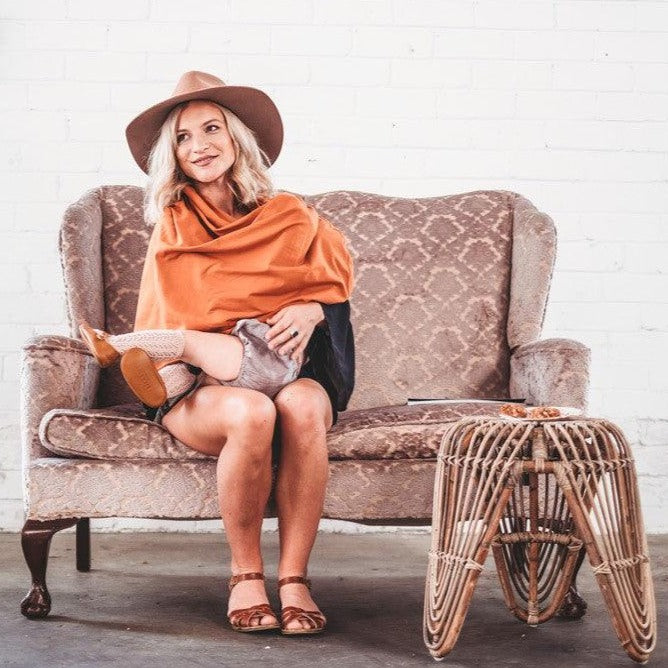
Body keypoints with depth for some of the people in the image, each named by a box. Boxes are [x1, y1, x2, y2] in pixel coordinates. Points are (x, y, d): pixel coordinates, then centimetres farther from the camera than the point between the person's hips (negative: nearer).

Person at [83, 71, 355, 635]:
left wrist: (309, 310, -10)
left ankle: (295, 579, -28)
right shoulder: (173, 232, 7)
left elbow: (336, 279, 13)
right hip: (195, 386, -1)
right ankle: (246, 575, -19)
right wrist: (211, 351, -16)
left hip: (287, 373, 1)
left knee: (302, 406, -36)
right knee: (250, 414, -37)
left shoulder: (289, 218, 7)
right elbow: (163, 331, 5)